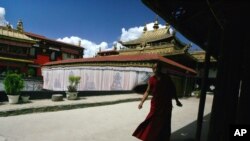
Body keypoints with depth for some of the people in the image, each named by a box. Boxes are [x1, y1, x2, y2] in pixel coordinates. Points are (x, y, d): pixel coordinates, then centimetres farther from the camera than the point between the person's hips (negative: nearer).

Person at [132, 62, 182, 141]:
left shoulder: (166, 77, -3)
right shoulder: (151, 79, -5)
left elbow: (173, 89, 7)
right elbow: (147, 91, -5)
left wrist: (176, 100, 11)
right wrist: (142, 102, -14)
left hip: (166, 104, 1)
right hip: (155, 104, 0)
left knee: (164, 123, 10)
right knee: (153, 122, 6)